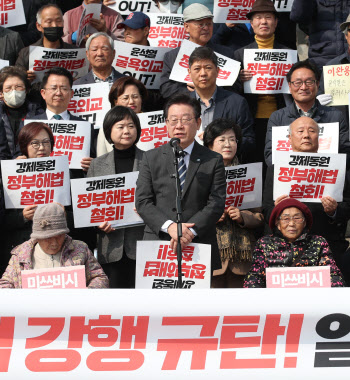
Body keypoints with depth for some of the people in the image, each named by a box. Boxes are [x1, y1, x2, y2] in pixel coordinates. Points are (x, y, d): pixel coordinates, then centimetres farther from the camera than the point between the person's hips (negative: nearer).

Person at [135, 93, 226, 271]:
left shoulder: (213, 160, 8)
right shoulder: (151, 158, 10)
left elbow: (216, 203, -2)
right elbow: (142, 202, 2)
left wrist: (191, 231, -16)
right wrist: (169, 226, -14)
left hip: (199, 246, 0)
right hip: (157, 247, 1)